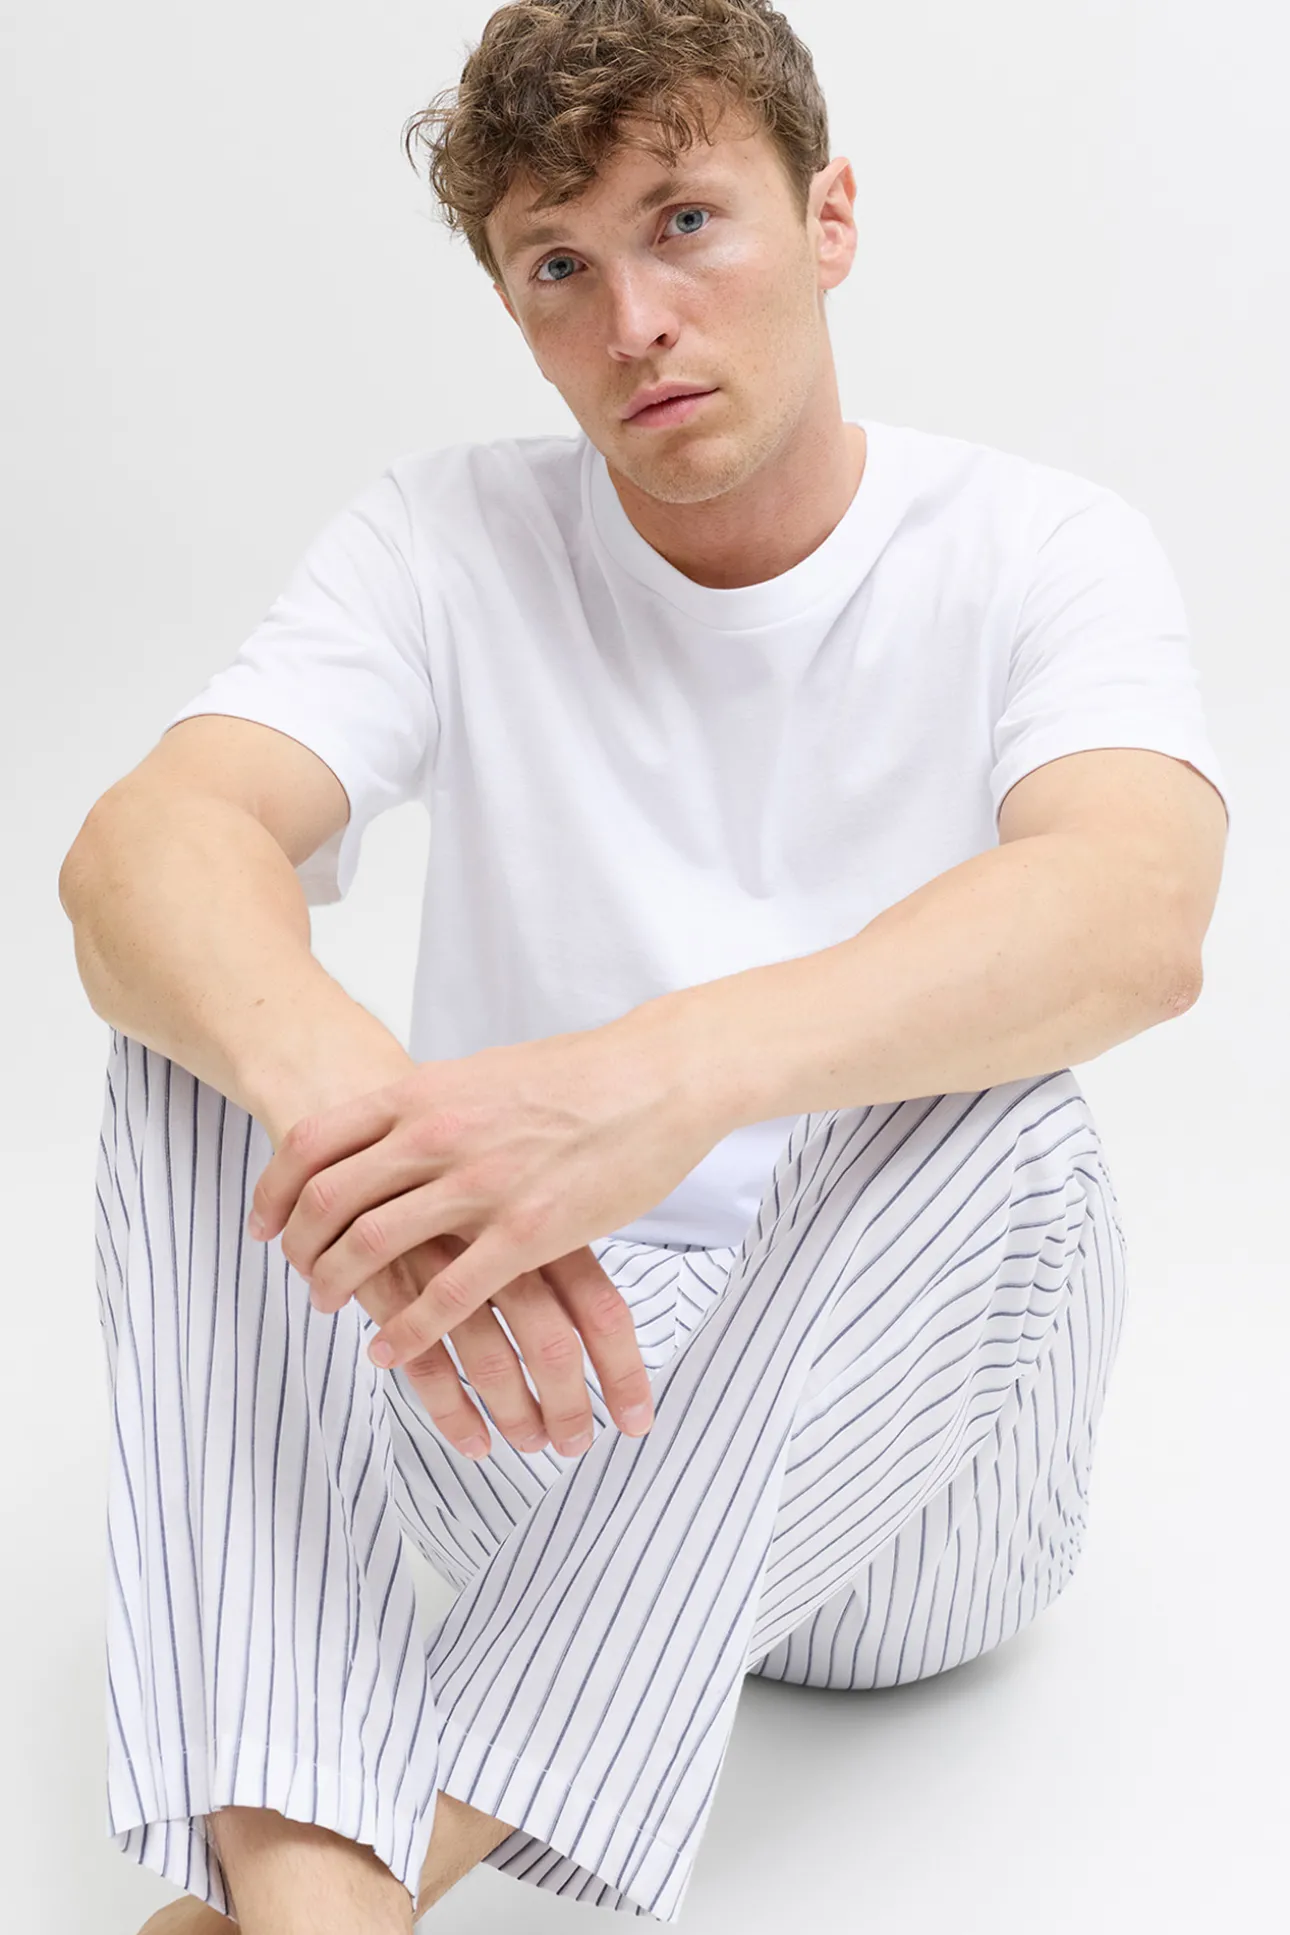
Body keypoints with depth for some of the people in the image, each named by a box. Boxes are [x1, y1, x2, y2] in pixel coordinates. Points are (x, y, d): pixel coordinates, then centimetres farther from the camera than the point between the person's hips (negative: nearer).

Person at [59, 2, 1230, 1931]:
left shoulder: (1043, 553, -6)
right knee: (208, 1013, -20)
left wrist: (665, 1080, -47)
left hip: (908, 1490, -1)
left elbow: (1138, 917, -29)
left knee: (993, 1108, -31)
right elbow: (137, 848, -20)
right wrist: (342, 1087, -44)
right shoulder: (452, 538, -1)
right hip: (517, 1398, 2)